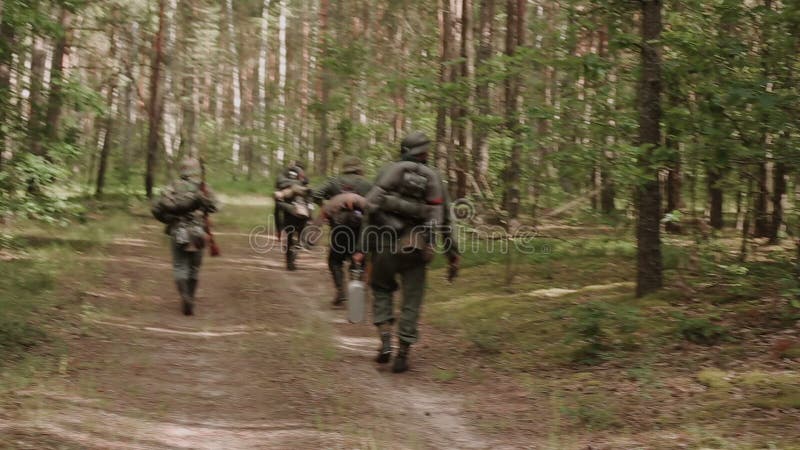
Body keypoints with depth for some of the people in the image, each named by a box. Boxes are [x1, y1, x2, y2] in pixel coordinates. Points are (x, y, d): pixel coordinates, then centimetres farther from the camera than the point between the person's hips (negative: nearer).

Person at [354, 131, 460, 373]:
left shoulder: (391, 170, 2)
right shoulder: (434, 179, 8)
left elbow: (372, 207, -6)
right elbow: (445, 220, 7)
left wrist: (363, 247, -5)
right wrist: (453, 255, 12)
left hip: (385, 244, -1)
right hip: (415, 249, 1)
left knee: (382, 290, 20)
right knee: (411, 302, 10)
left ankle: (386, 342, 4)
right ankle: (402, 355, 9)